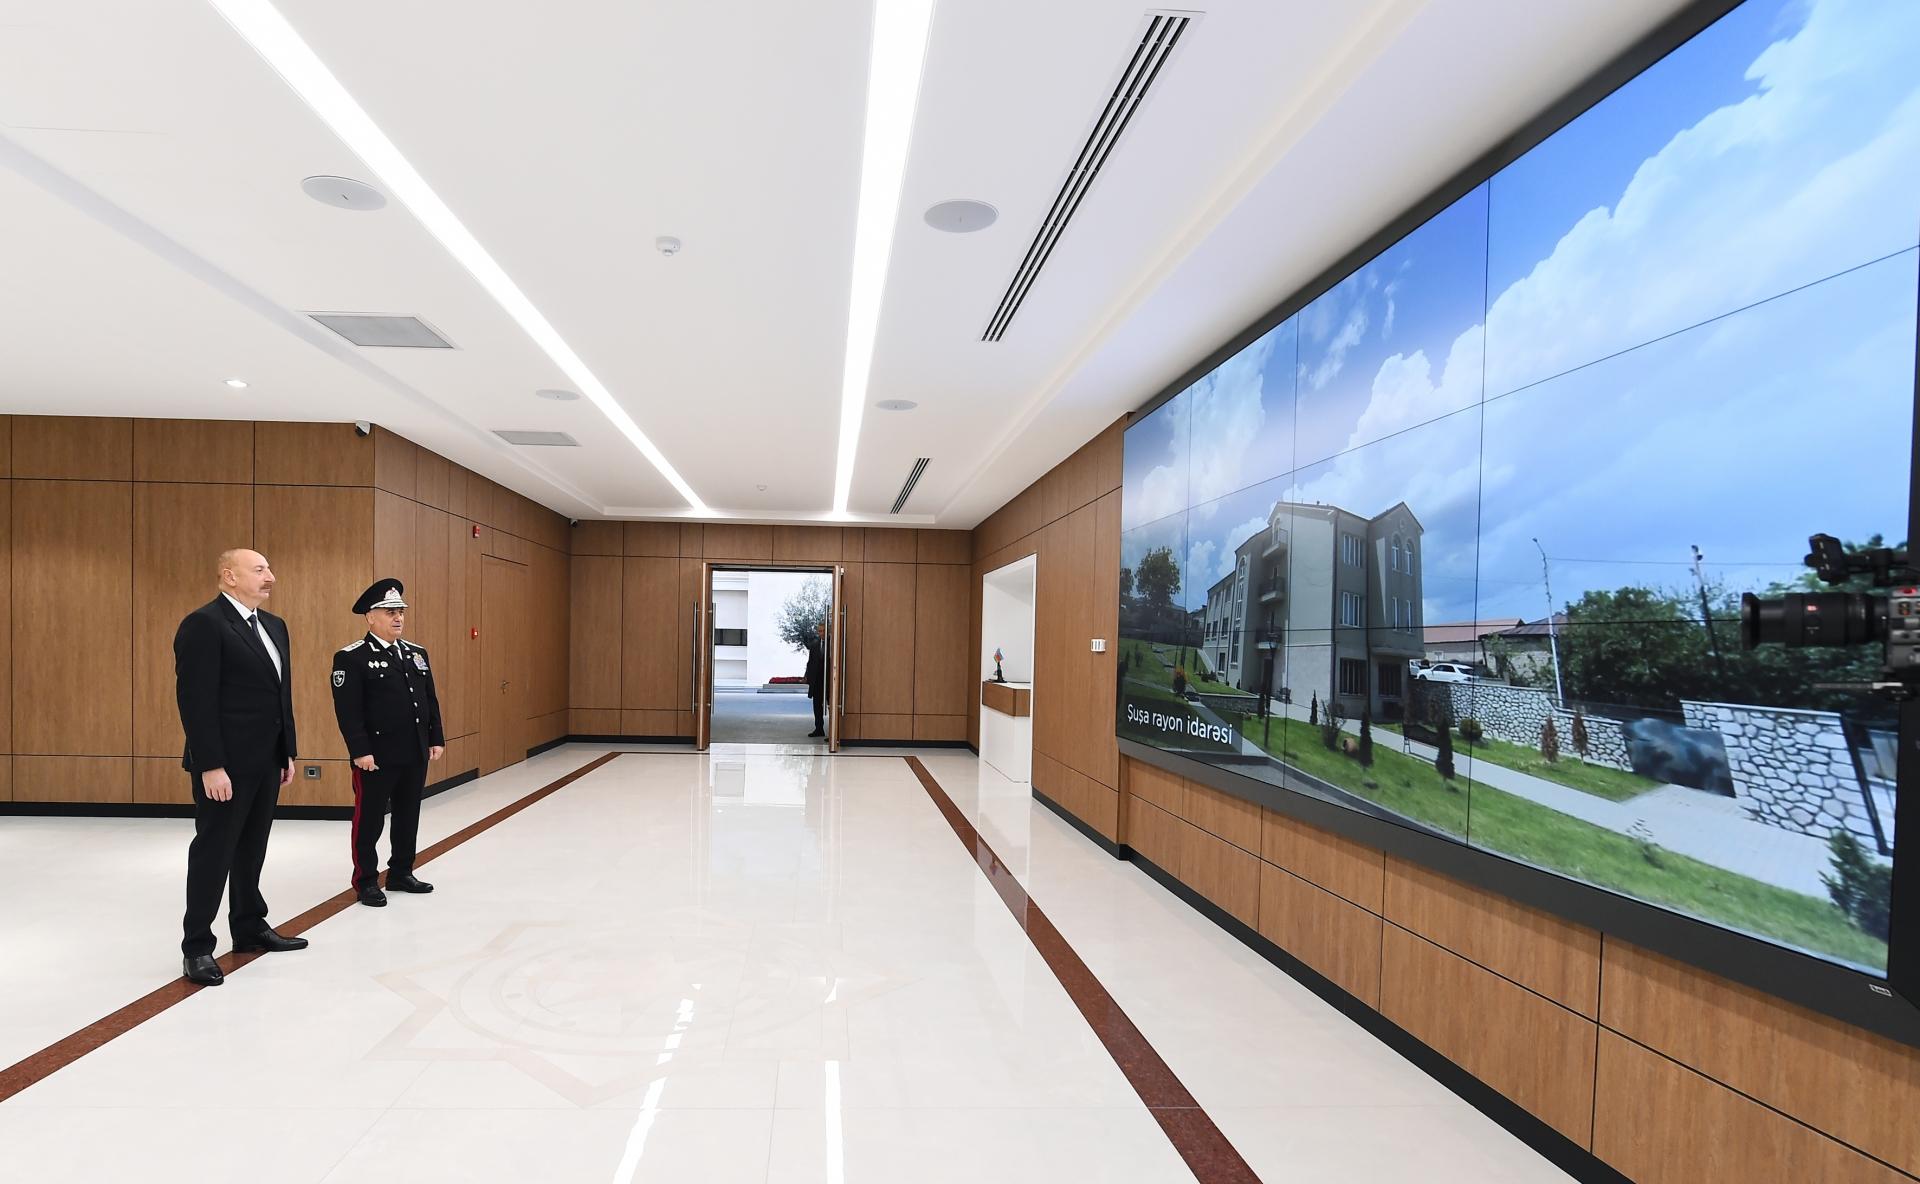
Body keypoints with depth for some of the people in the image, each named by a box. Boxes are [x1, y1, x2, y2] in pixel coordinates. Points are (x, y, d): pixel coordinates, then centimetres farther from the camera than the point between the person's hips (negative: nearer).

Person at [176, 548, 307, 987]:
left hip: (266, 761, 8)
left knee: (251, 850, 17)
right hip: (225, 764, -8)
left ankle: (250, 927, 28)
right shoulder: (203, 623, -13)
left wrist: (288, 752, 14)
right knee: (213, 852, 2)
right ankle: (197, 947, 14)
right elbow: (195, 700, -18)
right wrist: (210, 766, -20)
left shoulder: (274, 625, 13)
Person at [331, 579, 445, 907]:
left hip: (415, 755, 7)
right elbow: (347, 710, -14)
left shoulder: (417, 653, 12)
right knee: (369, 820, 5)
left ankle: (401, 873, 26)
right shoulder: (351, 658, -8)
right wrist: (360, 751, -18)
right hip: (376, 757, -6)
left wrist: (436, 739, 10)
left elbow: (430, 700, 15)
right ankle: (366, 882, 16)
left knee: (408, 817, 14)